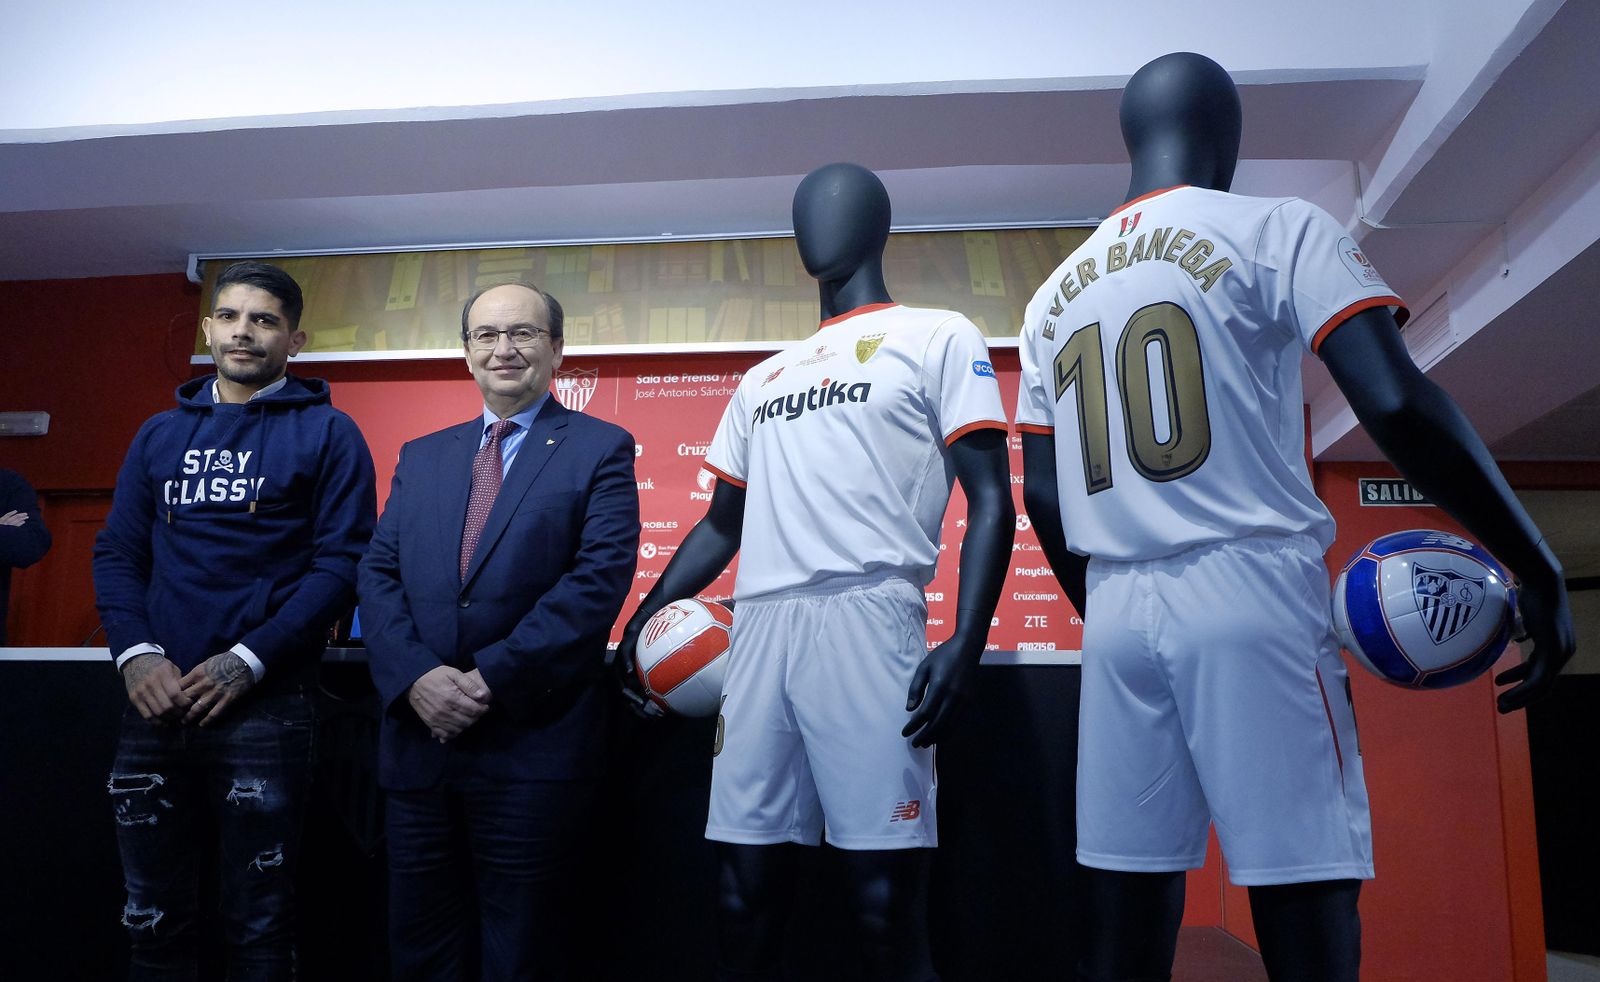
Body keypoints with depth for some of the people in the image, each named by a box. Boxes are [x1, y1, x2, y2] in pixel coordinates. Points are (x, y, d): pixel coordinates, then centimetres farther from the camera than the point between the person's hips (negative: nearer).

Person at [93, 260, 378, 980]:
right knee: (153, 917, 13)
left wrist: (247, 662, -15)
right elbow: (116, 551, 11)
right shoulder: (161, 433, 14)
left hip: (262, 706, -4)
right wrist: (136, 654, -6)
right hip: (156, 703, 4)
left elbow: (341, 561, -7)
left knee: (258, 923, 6)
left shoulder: (326, 433, 0)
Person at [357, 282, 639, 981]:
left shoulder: (600, 449, 0)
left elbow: (600, 578, -12)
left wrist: (492, 679, -16)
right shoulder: (421, 456, 15)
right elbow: (378, 575, 7)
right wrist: (415, 675, -11)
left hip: (533, 746, -4)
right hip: (419, 736, 5)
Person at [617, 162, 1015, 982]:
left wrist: (966, 641, -14)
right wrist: (648, 611, 14)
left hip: (869, 621, -5)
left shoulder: (938, 338, 8)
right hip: (759, 631, 6)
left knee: (886, 904, -6)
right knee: (743, 896, 5)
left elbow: (989, 499, -1)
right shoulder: (762, 379, 26)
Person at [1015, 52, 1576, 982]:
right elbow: (1397, 401, -12)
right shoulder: (1276, 230, 1)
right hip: (1250, 592, -5)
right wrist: (1540, 571, -5)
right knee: (1307, 905, -1)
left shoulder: (1056, 294, 16)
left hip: (1117, 614, 5)